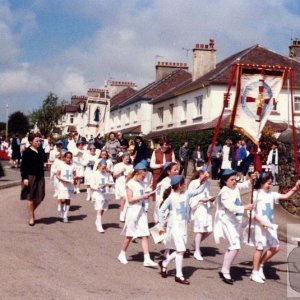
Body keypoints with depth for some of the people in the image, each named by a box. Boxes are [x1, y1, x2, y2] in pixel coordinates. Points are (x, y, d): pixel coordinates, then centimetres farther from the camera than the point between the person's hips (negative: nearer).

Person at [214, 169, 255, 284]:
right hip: (227, 221, -9)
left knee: (233, 247, 14)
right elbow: (231, 207, -25)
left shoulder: (236, 187, 5)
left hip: (235, 221, 9)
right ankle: (225, 271, -6)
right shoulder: (224, 192, -18)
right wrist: (245, 208, -28)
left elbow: (246, 186, 17)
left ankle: (224, 270, 24)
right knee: (235, 246, -16)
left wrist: (251, 180, -3)